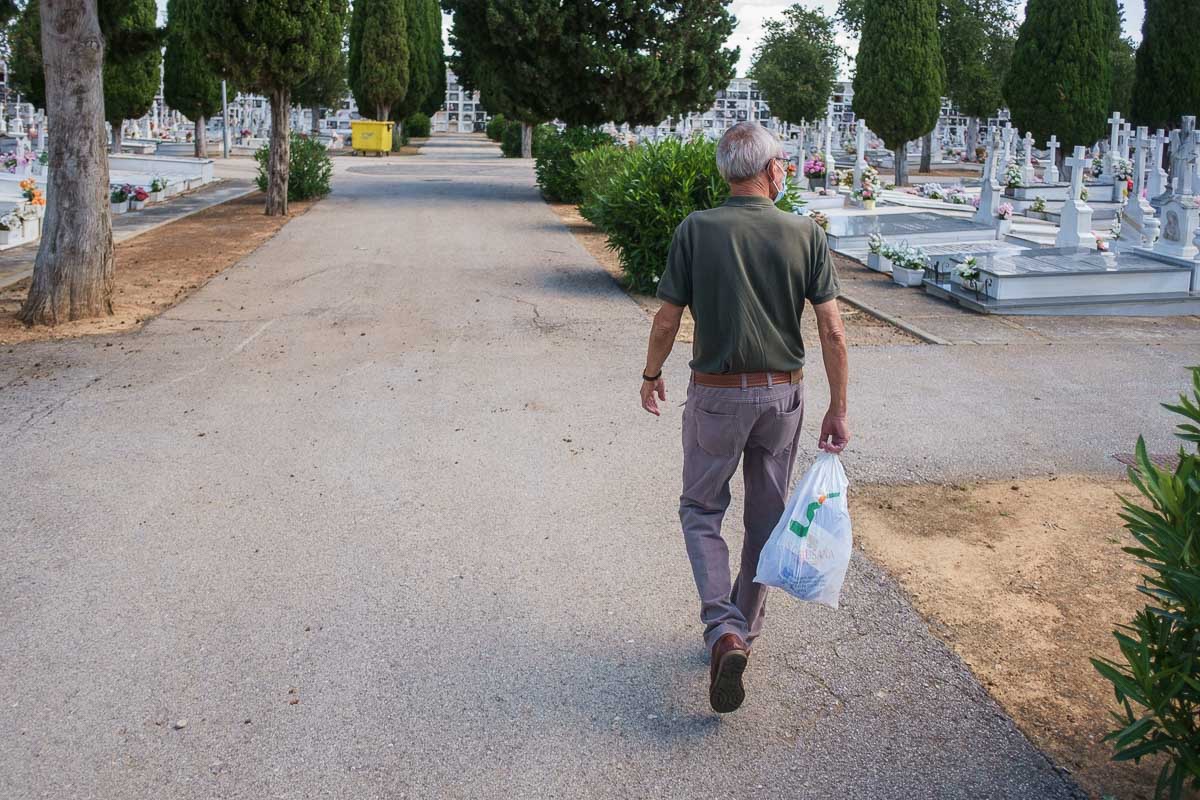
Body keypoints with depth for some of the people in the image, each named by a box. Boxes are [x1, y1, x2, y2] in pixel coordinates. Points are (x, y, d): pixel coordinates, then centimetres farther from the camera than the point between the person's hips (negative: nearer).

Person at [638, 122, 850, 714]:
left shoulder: (696, 230, -10)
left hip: (716, 396, -2)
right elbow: (832, 333, -8)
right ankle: (744, 629, 32)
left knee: (701, 510, 14)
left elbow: (667, 319, -7)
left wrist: (651, 375, 11)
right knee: (766, 518, 18)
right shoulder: (806, 235, -6)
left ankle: (724, 628, -5)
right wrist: (837, 410, 1)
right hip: (782, 396, 2)